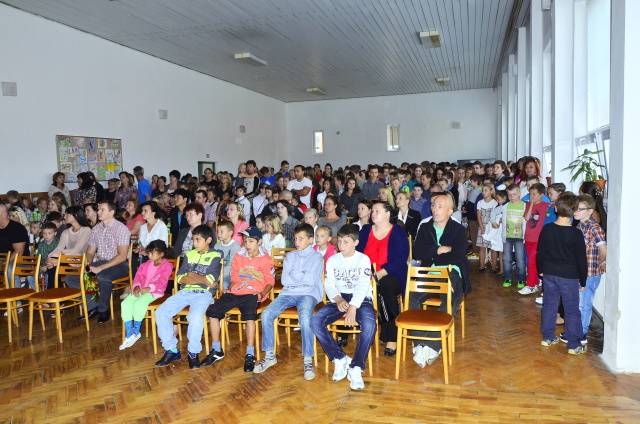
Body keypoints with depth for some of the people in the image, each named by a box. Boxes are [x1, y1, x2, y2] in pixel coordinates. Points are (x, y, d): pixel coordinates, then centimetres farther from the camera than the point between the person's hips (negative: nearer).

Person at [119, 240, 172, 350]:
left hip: (155, 292, -7)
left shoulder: (167, 266, -3)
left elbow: (161, 282, -14)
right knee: (125, 303, -17)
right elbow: (139, 276, 10)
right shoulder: (146, 265, 19)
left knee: (139, 304, -33)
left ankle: (136, 331, -13)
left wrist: (148, 288, -24)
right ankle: (129, 334, -13)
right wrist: (136, 287, -10)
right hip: (141, 290, 7)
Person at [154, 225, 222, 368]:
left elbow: (210, 280, -10)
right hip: (185, 292, 6)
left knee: (196, 317, -34)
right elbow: (180, 278, 6)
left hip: (203, 293, -5)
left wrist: (191, 274, 1)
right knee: (160, 312, -14)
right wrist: (202, 280, -6)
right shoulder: (189, 254, 17)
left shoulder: (215, 256, 2)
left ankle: (193, 352, -11)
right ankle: (171, 350, -1)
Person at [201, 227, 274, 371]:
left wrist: (262, 294, -13)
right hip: (235, 292, 5)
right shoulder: (238, 257, 15)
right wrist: (229, 289, 4)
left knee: (249, 315, -34)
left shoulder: (266, 260, 2)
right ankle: (216, 351, 4)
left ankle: (250, 355, -22)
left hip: (253, 294, -5)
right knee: (213, 311, -12)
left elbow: (270, 282, 3)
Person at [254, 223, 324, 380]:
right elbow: (284, 280, 6)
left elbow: (311, 280, -8)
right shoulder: (290, 256, 19)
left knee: (305, 318, -35)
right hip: (288, 293, 4)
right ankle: (269, 355, -6)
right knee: (266, 314, -20)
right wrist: (303, 278, -2)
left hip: (308, 294, -4)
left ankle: (308, 360, -22)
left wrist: (294, 275, 2)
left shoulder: (316, 256, 7)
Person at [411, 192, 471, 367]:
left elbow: (458, 256, -8)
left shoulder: (459, 230, 8)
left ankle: (432, 347, -29)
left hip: (452, 275, -2)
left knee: (450, 303, -34)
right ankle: (420, 344, -24)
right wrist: (441, 250, -5)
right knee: (409, 297, -27)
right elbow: (417, 252, 1)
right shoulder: (425, 228, 17)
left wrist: (432, 255, -4)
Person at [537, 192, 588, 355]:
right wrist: (582, 281, 2)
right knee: (572, 310, 6)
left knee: (549, 305, 16)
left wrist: (542, 270, 19)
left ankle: (547, 337, 26)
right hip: (569, 277, -4)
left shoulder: (546, 229, -5)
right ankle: (574, 345, 14)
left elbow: (540, 253, 5)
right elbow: (581, 260, -9)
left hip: (549, 274, 4)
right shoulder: (576, 234, -16)